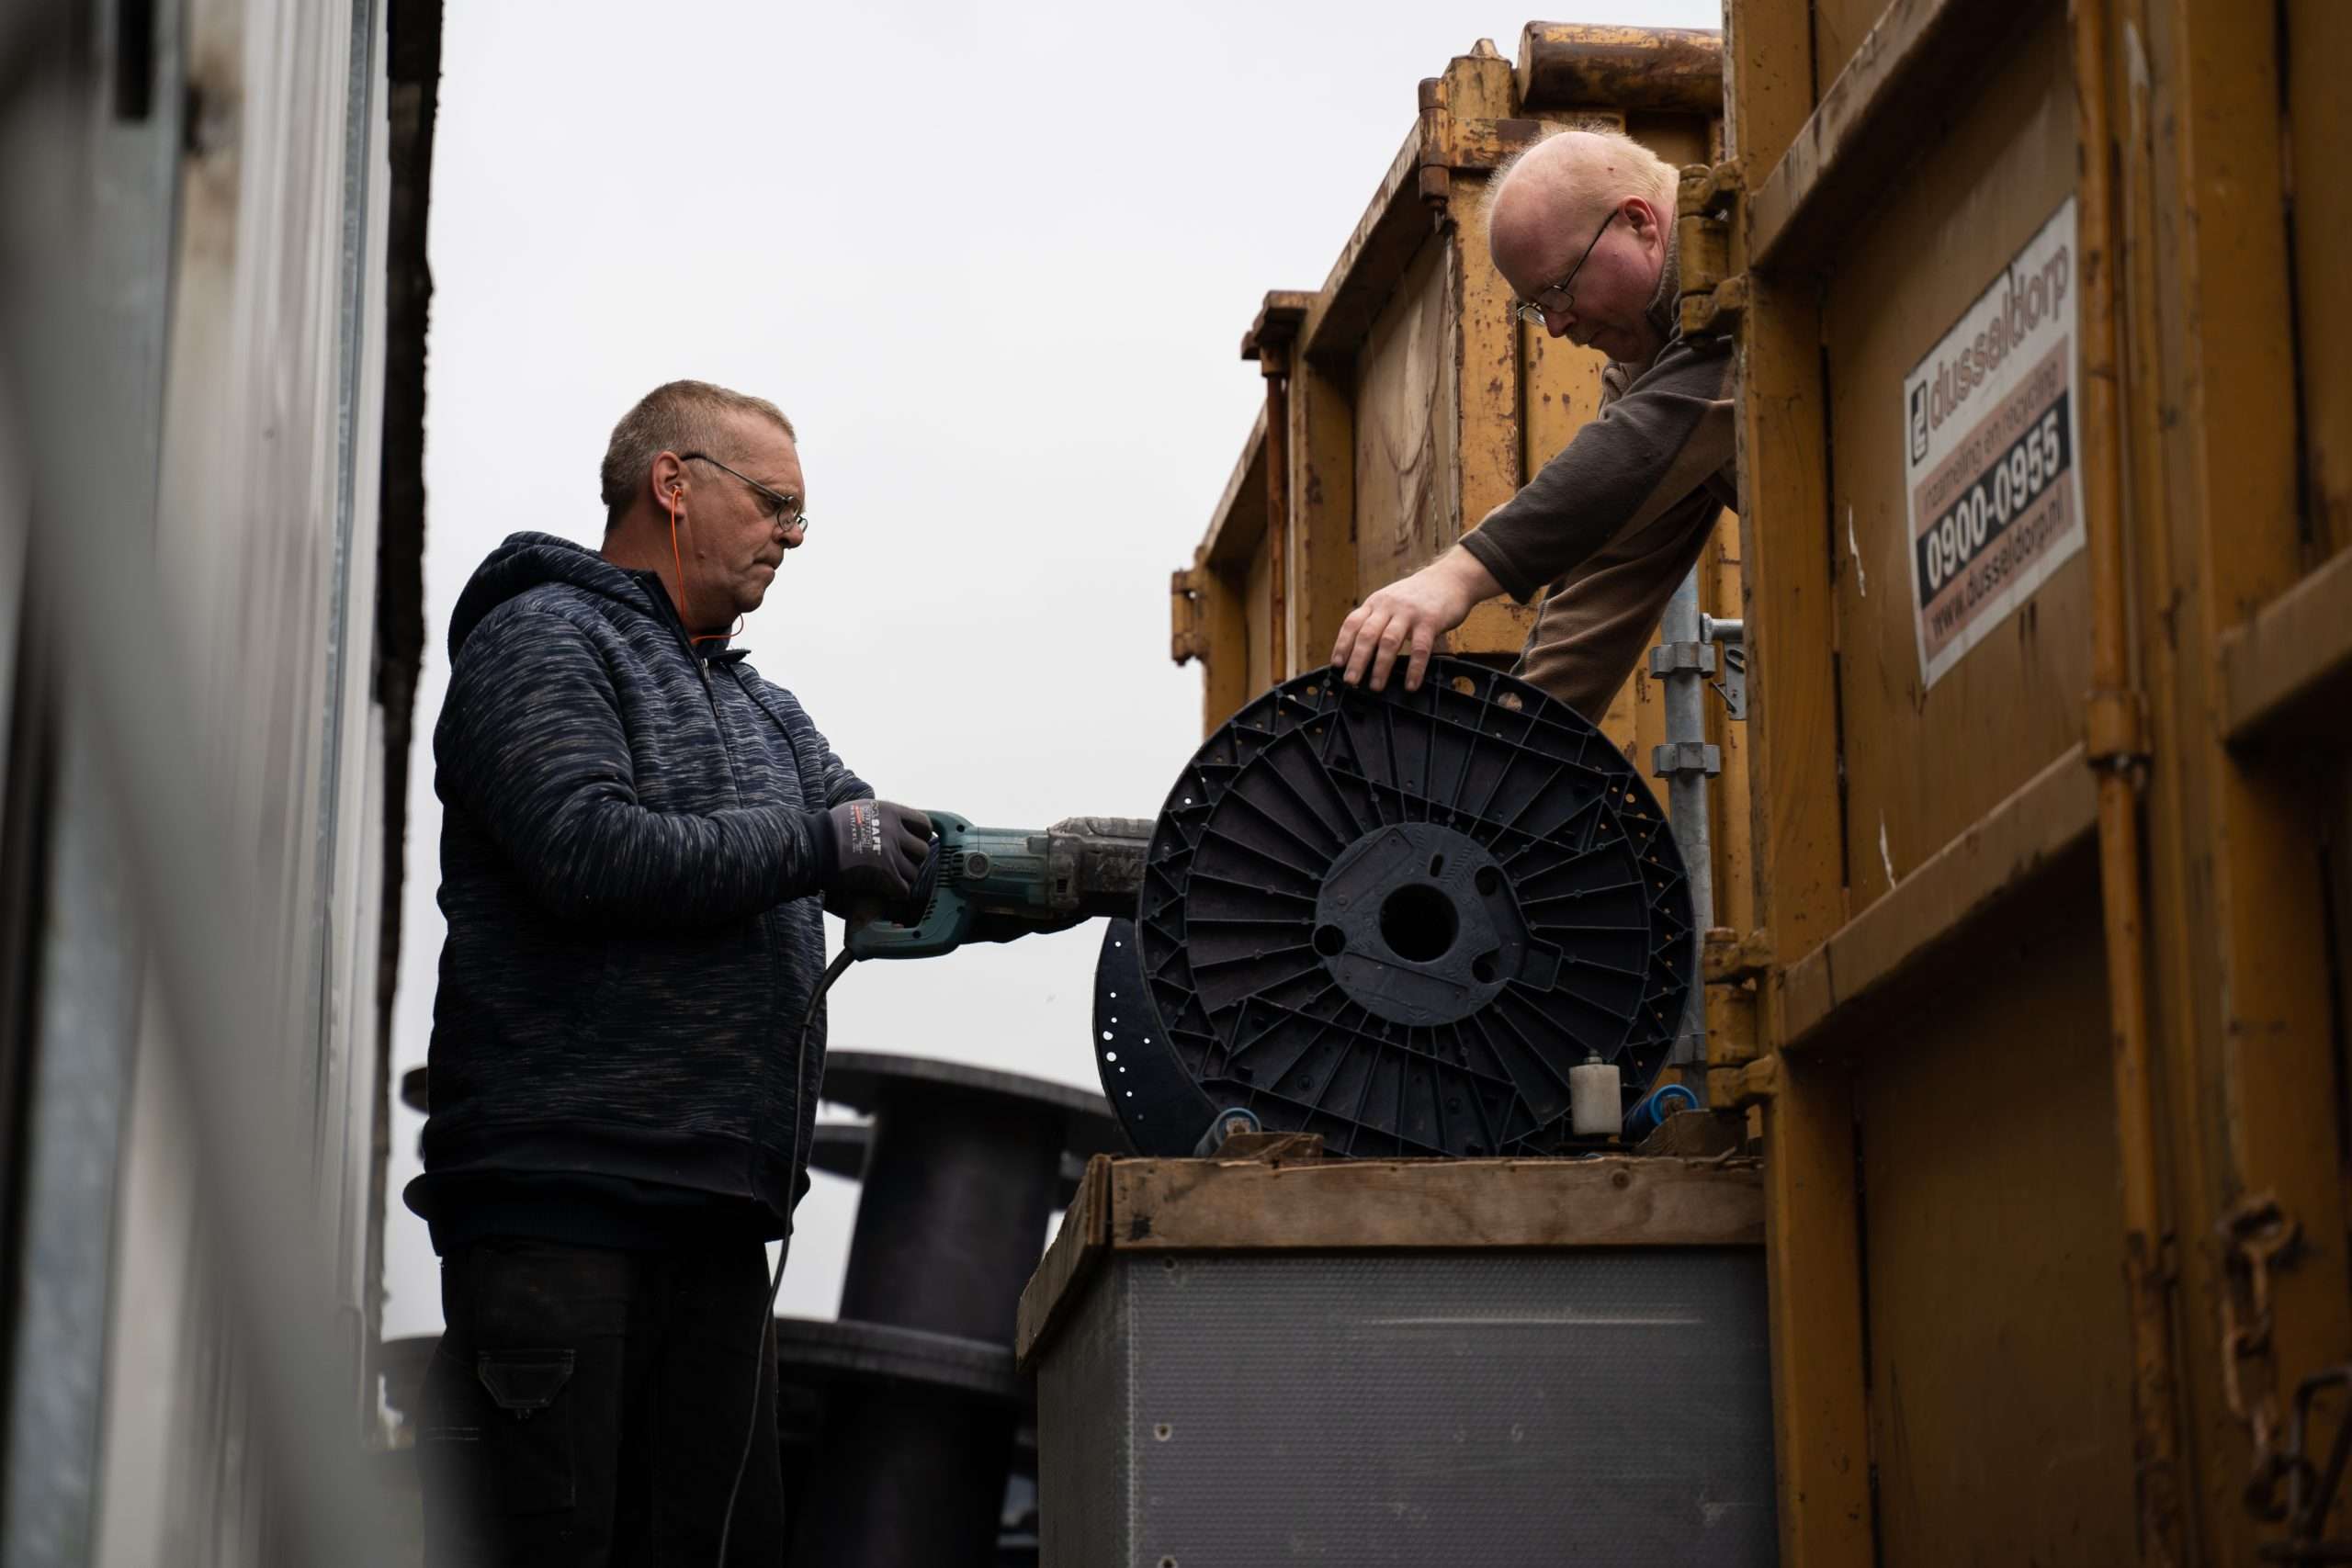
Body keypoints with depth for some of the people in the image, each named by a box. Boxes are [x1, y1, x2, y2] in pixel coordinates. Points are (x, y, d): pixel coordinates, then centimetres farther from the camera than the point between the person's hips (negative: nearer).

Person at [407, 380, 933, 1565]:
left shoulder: (764, 715, 26)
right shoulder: (543, 642, 0)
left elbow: (908, 868, 20)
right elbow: (589, 852, -16)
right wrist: (817, 845, -8)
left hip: (718, 1219, 8)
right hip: (555, 1197, -8)